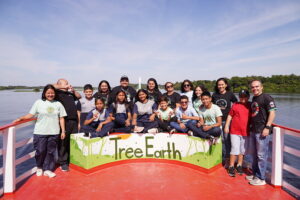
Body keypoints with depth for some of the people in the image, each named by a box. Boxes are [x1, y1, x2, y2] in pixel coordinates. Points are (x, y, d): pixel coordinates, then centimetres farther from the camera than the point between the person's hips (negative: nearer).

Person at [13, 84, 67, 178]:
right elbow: (30, 115, 0)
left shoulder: (58, 104, 5)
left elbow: (61, 118, 5)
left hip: (54, 133, 1)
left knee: (51, 151, 7)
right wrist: (20, 118, -14)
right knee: (40, 151, 6)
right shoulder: (39, 103, 0)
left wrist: (63, 131, 2)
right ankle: (39, 167, 31)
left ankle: (47, 169, 21)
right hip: (40, 132, -1)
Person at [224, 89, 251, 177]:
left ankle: (239, 166, 29)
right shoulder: (235, 105, -2)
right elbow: (230, 116, 3)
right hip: (235, 131, -2)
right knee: (235, 149, -2)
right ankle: (231, 167, 11)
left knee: (242, 150, 13)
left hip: (245, 132, 2)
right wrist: (226, 126, 0)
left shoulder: (251, 106, 3)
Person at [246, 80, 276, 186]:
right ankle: (255, 174, 30)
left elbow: (272, 113, -15)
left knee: (261, 155, 0)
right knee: (254, 154, 17)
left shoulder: (267, 98, -9)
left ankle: (261, 178, 11)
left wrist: (267, 127, -21)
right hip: (253, 130, 8)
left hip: (262, 131, -8)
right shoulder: (254, 98, 15)